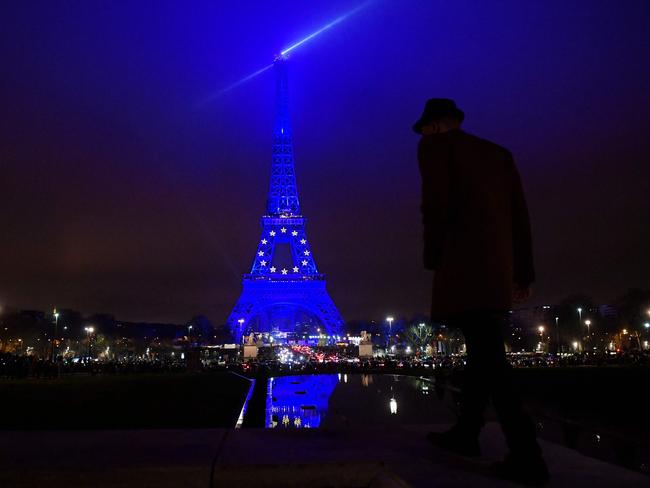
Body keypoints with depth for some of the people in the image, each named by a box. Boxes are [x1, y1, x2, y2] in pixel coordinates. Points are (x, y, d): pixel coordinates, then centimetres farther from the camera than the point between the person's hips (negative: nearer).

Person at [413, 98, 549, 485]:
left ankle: (527, 455, -15)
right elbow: (520, 213, 16)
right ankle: (467, 433, 21)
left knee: (488, 353, -11)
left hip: (464, 262, -8)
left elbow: (437, 204, -8)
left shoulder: (435, 145, 5)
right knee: (484, 349, 13)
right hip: (499, 266, 8)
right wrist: (523, 271, 16)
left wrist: (433, 258, 4)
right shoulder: (499, 153, 23)